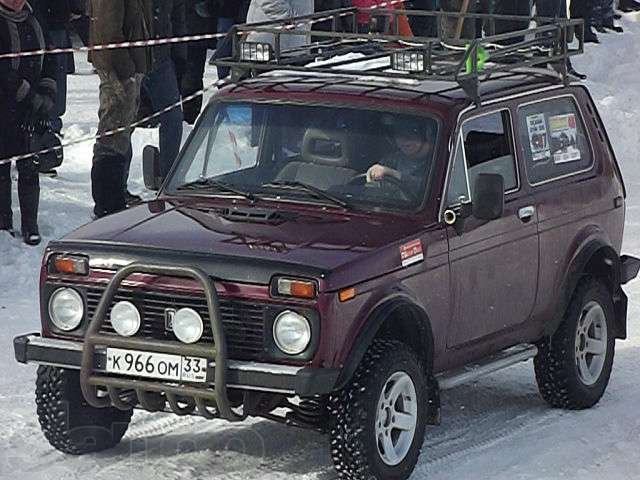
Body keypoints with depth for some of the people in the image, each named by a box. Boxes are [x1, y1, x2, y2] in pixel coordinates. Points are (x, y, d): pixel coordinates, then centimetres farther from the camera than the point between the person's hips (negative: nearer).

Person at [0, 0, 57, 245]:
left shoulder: (32, 21, 13)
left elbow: (47, 61, 17)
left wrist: (47, 93, 3)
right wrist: (27, 94, -15)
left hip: (32, 107, 5)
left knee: (29, 168, 3)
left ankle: (30, 224, 8)